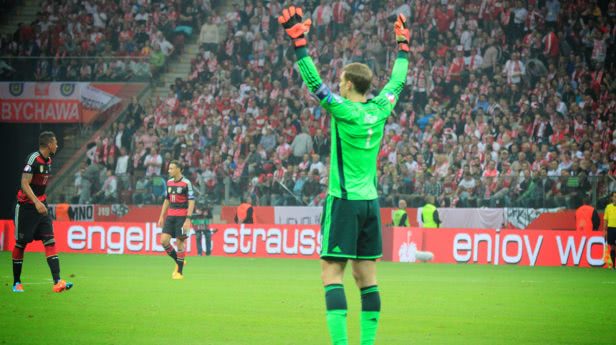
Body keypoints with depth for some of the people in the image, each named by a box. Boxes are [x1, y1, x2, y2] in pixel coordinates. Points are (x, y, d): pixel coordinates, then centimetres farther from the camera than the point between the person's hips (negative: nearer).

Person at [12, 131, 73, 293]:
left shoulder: (48, 161, 9)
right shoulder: (33, 159, -17)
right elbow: (25, 184, -23)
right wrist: (37, 202, -33)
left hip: (41, 206, 7)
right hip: (26, 206, -7)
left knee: (50, 242, -6)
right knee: (21, 243, 3)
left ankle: (57, 282, -15)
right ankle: (16, 282, 15)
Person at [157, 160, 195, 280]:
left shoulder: (186, 183, -9)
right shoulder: (169, 182, 10)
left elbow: (191, 202, -12)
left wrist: (188, 219, -18)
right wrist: (162, 216, 14)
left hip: (182, 217, -6)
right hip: (170, 216, 6)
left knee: (180, 243, -3)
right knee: (164, 240, -5)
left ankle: (180, 272, 6)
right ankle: (178, 262, 16)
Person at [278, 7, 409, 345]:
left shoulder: (343, 110, -11)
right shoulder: (379, 110, 5)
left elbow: (314, 82, -16)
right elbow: (398, 81, 22)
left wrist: (299, 41, -14)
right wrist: (402, 45, 34)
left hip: (343, 200, -6)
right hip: (370, 200, 6)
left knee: (332, 273, -8)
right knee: (367, 276, 8)